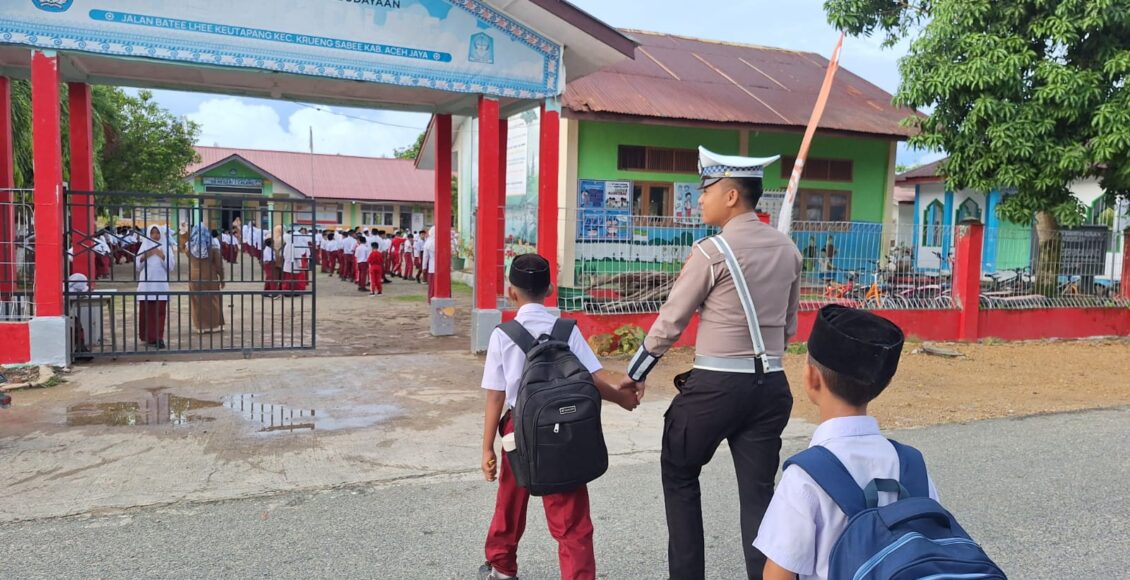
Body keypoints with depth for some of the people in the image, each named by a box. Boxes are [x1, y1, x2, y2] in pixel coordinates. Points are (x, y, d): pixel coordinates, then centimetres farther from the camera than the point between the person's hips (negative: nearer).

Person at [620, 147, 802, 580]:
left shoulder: (712, 252, -13)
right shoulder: (787, 249, 7)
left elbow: (670, 321, -6)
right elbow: (789, 325, 15)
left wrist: (635, 373, 6)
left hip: (715, 385, -5)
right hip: (771, 386, 6)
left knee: (679, 475, 17)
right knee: (759, 494, 11)